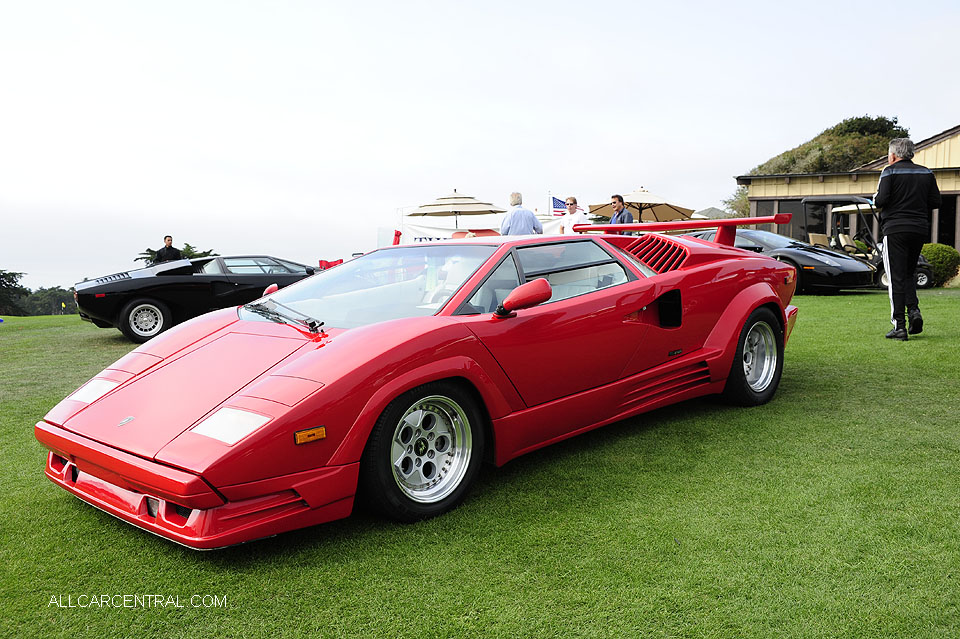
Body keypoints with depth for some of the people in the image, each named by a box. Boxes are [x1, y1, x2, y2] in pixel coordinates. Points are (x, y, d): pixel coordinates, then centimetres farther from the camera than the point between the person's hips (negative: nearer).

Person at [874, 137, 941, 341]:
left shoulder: (890, 171, -4)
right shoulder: (926, 173, 11)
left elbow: (880, 201, -13)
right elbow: (935, 202, 9)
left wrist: (876, 197, 9)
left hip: (895, 230, -5)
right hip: (919, 229, 5)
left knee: (896, 278, -3)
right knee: (909, 273, 20)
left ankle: (899, 325, -6)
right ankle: (914, 310, -1)